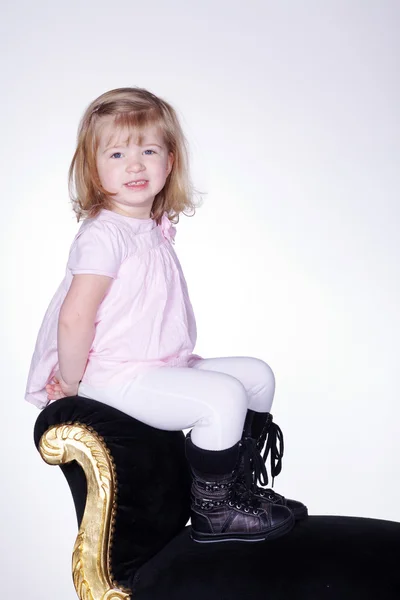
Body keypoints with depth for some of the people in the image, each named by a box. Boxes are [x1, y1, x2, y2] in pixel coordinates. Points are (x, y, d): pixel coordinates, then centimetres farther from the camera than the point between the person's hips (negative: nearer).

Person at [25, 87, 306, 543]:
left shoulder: (157, 229, 11)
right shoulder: (104, 234, -19)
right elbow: (74, 318, -26)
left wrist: (184, 362, 9)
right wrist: (71, 381, -16)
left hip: (167, 366, 10)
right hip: (119, 377, -10)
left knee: (257, 375, 10)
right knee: (223, 397, -23)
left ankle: (241, 486, 23)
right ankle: (213, 511, -3)